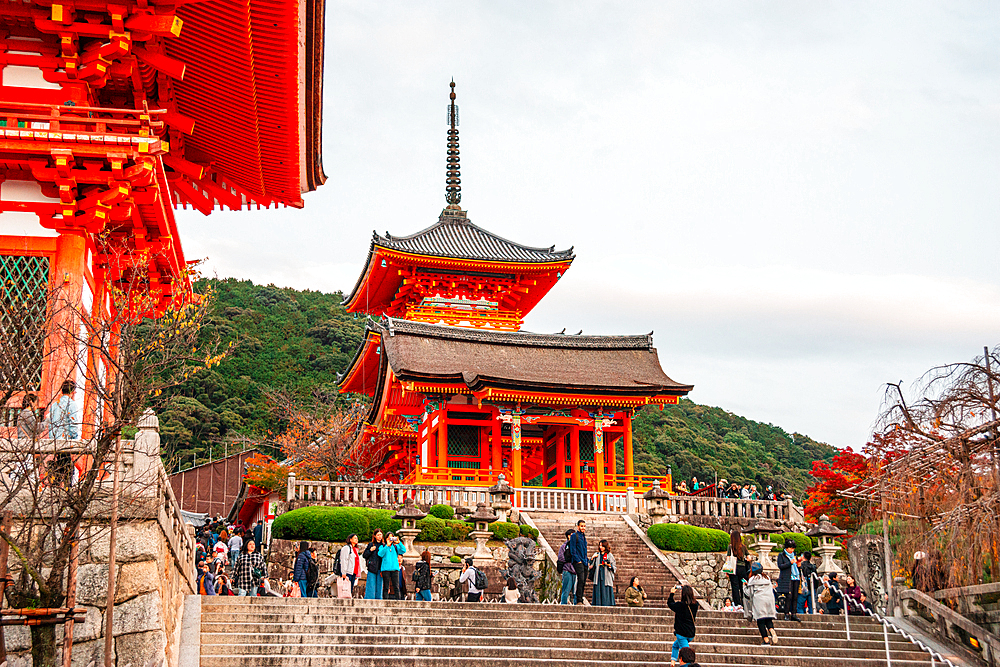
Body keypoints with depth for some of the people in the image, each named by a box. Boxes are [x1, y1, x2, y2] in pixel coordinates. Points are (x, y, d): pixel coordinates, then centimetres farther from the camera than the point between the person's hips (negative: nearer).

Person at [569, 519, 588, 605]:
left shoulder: (584, 537, 20)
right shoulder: (574, 536, -3)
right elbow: (572, 550, -9)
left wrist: (587, 559, 16)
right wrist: (578, 560, -14)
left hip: (584, 562, 8)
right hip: (578, 562, -8)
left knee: (583, 582, 5)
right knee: (581, 580, -17)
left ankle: (581, 600, 8)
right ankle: (579, 601, -18)